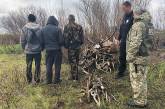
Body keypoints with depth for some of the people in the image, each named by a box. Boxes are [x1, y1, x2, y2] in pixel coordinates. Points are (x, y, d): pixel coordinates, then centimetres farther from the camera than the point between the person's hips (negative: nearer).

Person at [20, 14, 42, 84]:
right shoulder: (39, 28, -7)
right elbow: (42, 39, -3)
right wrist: (41, 47, 11)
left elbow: (22, 40, -2)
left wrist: (24, 48, 13)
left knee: (28, 66, 11)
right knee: (37, 65, 9)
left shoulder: (25, 28, -6)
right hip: (37, 50, 0)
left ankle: (29, 80, 18)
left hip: (28, 50, 1)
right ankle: (37, 79, 12)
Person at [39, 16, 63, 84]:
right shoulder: (57, 29, -11)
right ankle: (56, 80, 12)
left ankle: (48, 80, 15)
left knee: (48, 66, 12)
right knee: (57, 65, 7)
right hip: (57, 50, -3)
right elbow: (61, 40, -10)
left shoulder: (42, 30, 2)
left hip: (48, 50, 4)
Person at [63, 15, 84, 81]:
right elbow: (82, 37, 8)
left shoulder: (67, 27, -9)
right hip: (78, 46, 5)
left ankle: (74, 76, 2)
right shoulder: (79, 27, 6)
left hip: (71, 46, -5)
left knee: (72, 61, 0)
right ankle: (76, 76, 22)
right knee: (76, 61, 15)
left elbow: (65, 37, -11)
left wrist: (66, 45, -2)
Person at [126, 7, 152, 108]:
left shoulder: (138, 25, -17)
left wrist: (130, 56, -17)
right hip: (143, 55, 10)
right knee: (142, 79, 16)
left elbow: (135, 43, -23)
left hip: (138, 57, -10)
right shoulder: (145, 25, 13)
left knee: (137, 79, -1)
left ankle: (139, 101, 9)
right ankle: (143, 100, 27)